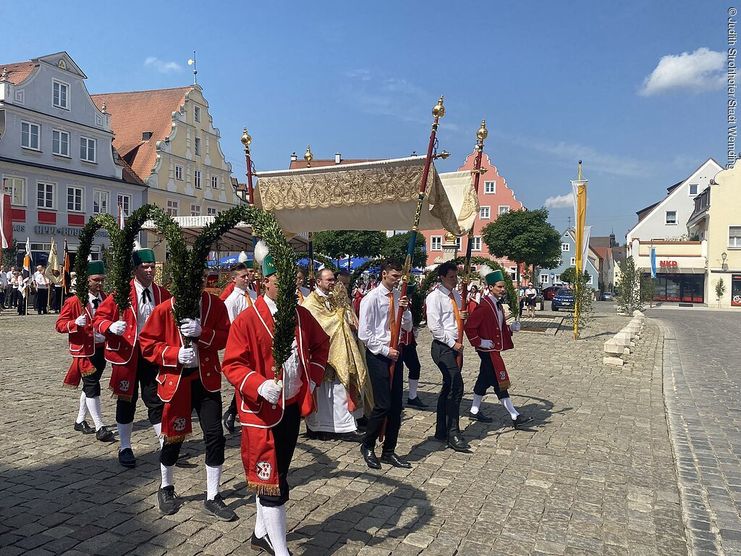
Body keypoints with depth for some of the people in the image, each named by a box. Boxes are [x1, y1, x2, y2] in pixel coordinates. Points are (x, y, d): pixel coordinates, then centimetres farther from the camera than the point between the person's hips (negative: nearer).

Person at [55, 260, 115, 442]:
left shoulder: (105, 298, 5)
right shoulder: (75, 301, -11)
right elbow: (60, 324, -11)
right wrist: (75, 323, -29)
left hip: (101, 349, 6)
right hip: (85, 350, -6)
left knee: (90, 386, 16)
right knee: (92, 387, -5)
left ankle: (80, 421, 32)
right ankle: (100, 428, -2)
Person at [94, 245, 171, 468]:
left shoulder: (163, 294, 3)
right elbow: (99, 318, -6)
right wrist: (110, 326, -27)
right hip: (127, 354, -2)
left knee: (156, 399, 6)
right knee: (127, 400, 10)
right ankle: (125, 448, 24)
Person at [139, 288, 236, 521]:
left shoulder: (215, 304, -4)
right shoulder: (163, 310, -7)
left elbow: (225, 337, -3)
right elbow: (147, 344, -4)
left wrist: (202, 333, -21)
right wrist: (175, 354, -18)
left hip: (206, 381, 1)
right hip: (175, 382, -1)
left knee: (215, 436, -2)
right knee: (173, 437, 12)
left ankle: (212, 497, 15)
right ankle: (166, 489, 39)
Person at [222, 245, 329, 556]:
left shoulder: (302, 316, 3)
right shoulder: (247, 319, -14)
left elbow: (321, 345, 17)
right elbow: (232, 365, -14)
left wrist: (313, 377, 3)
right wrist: (260, 385, -29)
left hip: (293, 407, 6)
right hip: (262, 411, -6)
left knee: (279, 472, 19)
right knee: (270, 479, 1)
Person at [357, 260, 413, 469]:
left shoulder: (398, 296, 7)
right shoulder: (372, 298, -10)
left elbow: (407, 327, 11)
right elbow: (364, 333, -12)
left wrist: (405, 310, -6)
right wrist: (385, 350, -12)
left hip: (395, 354, 6)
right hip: (378, 355, -6)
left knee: (396, 405, 8)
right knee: (383, 405, -7)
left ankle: (389, 451, 20)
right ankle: (368, 446, 16)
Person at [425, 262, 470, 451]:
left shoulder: (456, 295, 14)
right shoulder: (435, 297, -9)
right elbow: (434, 326, -14)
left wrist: (463, 317, 1)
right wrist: (452, 343, -14)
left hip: (456, 346, 8)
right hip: (443, 347, -8)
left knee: (448, 388, 12)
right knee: (456, 387, -13)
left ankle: (441, 431, 22)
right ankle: (453, 435, -5)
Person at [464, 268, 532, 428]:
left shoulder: (498, 304, 11)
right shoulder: (484, 306, -19)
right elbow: (469, 327, -21)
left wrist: (511, 328, 2)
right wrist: (479, 342, -18)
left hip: (494, 349, 10)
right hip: (488, 350, -10)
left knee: (484, 380, 16)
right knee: (500, 381, -6)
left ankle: (474, 411, 26)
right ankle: (515, 417, -3)